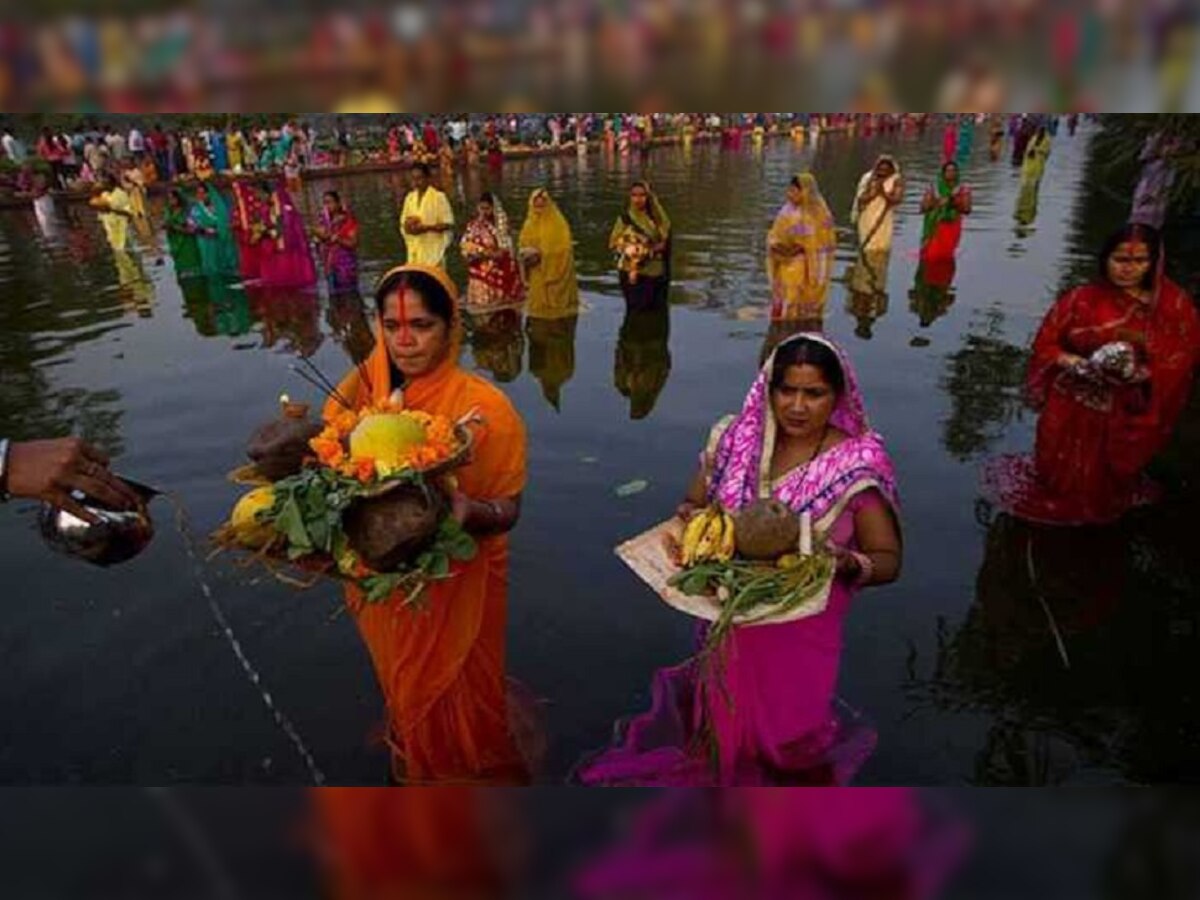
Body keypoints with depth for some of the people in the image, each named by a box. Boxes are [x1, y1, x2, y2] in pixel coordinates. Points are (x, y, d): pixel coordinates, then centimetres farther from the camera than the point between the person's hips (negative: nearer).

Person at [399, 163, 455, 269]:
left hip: (433, 250, -5)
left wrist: (426, 228, -18)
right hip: (414, 251, 6)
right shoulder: (409, 198, 13)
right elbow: (403, 222, 19)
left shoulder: (439, 197, -5)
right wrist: (407, 226, -5)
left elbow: (448, 224, -8)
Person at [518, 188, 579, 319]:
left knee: (556, 310, -4)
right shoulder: (529, 224, 10)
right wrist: (527, 253, -10)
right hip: (536, 278, 5)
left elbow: (563, 249, -13)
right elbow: (522, 246, 12)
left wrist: (541, 254, -20)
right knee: (538, 308, 5)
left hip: (555, 273, -4)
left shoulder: (559, 224, -6)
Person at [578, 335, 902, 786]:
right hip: (729, 624, 3)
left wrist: (847, 563, -28)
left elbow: (888, 560, -7)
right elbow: (693, 504, 7)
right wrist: (689, 517, -16)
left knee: (784, 739, 10)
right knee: (725, 728, 20)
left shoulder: (857, 464, -13)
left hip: (801, 633, -3)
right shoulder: (734, 439, -5)